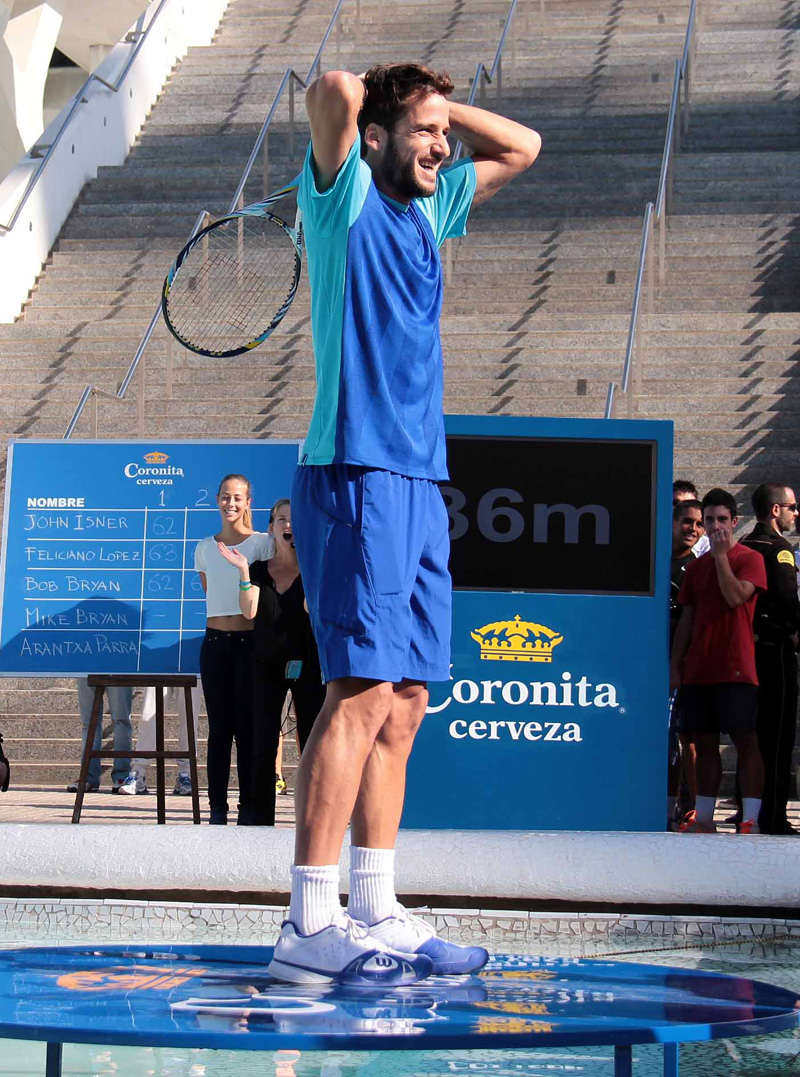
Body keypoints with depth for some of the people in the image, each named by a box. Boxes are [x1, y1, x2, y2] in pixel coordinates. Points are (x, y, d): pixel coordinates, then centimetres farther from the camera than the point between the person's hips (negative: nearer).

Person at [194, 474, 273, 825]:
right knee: (219, 728, 2)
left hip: (250, 642, -3)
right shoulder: (205, 548, 11)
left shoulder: (263, 543, 0)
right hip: (215, 642, 3)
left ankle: (248, 808, 0)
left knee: (247, 728, -3)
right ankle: (217, 807, 3)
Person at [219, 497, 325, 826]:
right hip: (266, 666, 2)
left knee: (311, 743, -6)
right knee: (263, 746, -3)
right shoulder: (259, 570, 8)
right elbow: (249, 611, -7)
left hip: (305, 666, -2)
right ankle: (262, 820, -1)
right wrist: (243, 571, -19)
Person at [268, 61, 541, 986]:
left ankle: (374, 913, 10)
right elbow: (333, 91, -18)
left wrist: (438, 106, 20)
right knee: (363, 692, -14)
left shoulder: (428, 208, 20)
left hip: (420, 480, 8)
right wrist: (348, 96, 4)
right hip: (357, 473, -8)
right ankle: (309, 927, -15)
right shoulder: (344, 199, -1)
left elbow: (522, 147, 31)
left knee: (403, 701, 6)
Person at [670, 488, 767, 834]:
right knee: (704, 743, 8)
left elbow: (736, 596, -17)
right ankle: (704, 818, 13)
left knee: (745, 741, -7)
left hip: (735, 669, -6)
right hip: (698, 670, 6)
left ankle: (750, 820, -9)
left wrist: (720, 554, -13)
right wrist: (675, 664, 12)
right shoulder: (696, 567, 17)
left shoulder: (749, 559, 0)